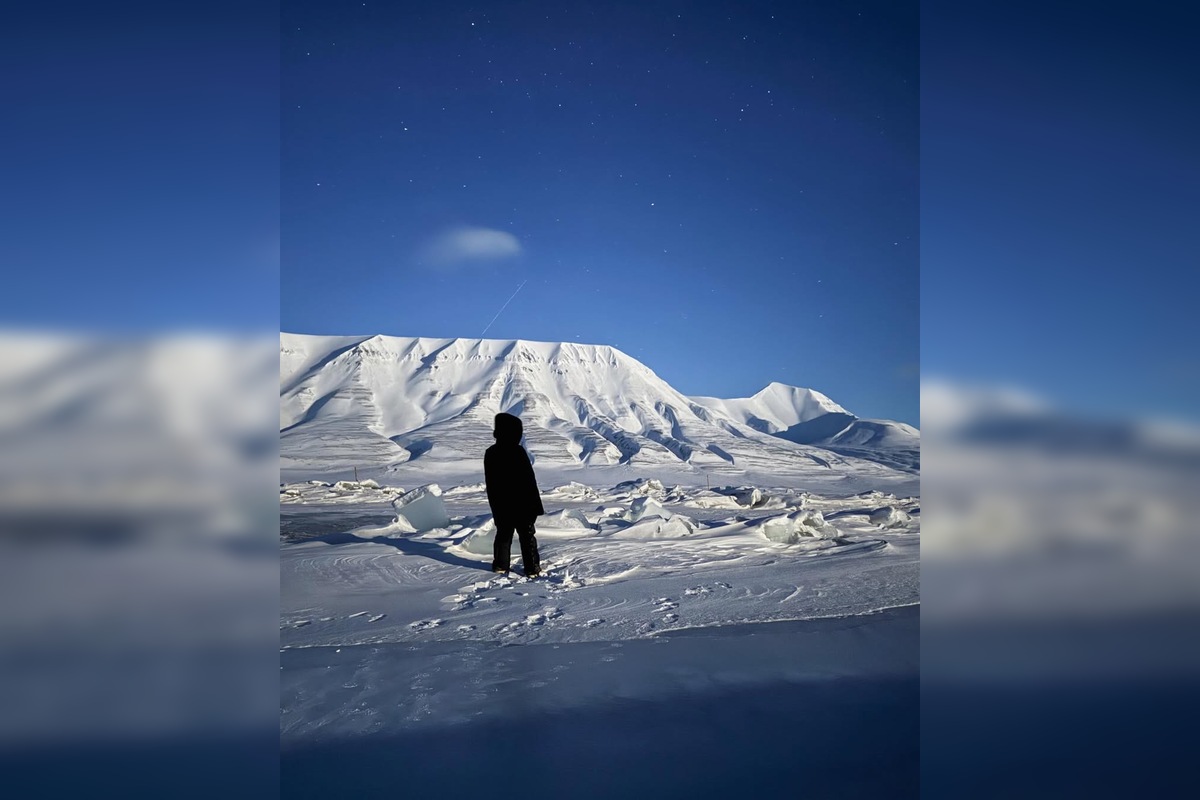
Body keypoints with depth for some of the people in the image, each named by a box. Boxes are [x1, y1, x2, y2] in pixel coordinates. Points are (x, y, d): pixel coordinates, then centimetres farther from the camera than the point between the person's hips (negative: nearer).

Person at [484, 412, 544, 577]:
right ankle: (532, 568, 7)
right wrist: (536, 506, -11)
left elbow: (489, 483, 10)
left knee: (503, 534, 18)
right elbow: (529, 481, -18)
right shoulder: (517, 452, -20)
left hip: (500, 506, 6)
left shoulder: (490, 453, 1)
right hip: (521, 505, -6)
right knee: (527, 535, 4)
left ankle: (500, 565, 23)